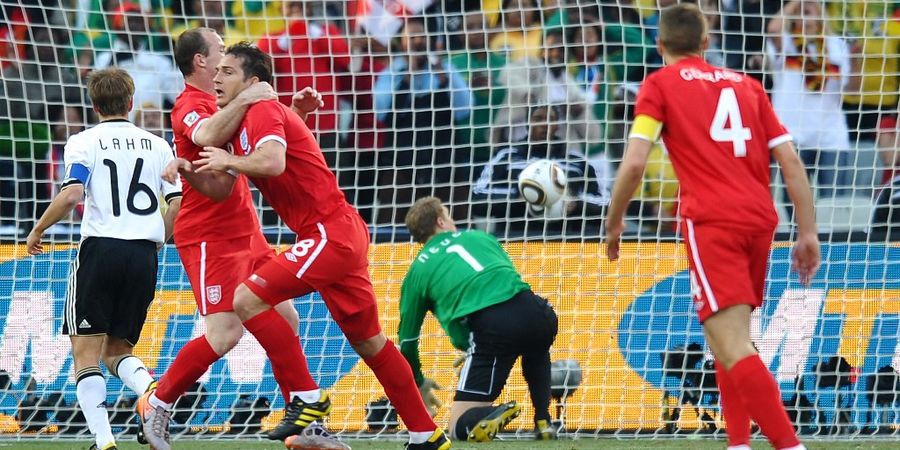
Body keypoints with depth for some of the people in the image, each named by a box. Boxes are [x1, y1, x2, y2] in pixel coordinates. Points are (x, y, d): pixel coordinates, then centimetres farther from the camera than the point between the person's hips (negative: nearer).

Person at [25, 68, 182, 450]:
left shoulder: (85, 142, 1)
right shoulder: (157, 145, 12)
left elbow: (72, 194, -14)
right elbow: (178, 204, 7)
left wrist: (37, 230, 0)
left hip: (101, 248, -4)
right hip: (144, 254, 4)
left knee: (86, 353, 0)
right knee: (117, 350, 14)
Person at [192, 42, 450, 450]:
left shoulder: (263, 111, -11)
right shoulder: (240, 122, 19)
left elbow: (272, 162, -30)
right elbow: (220, 188, 22)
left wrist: (230, 161, -14)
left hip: (331, 232, -11)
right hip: (342, 234, 11)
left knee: (247, 300, -17)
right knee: (367, 341, 15)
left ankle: (305, 399, -11)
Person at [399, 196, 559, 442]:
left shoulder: (418, 270, 21)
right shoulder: (480, 237, 29)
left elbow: (407, 340, 26)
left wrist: (419, 383, 45)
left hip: (490, 326, -3)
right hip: (530, 309, 3)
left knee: (460, 426, 5)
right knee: (535, 348, 42)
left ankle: (490, 416, -30)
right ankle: (543, 421, 22)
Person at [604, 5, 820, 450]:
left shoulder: (661, 84, 7)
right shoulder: (745, 85, 20)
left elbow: (634, 163, -3)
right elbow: (790, 160, 13)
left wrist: (614, 223, 11)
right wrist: (808, 232, 13)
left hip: (711, 221, -6)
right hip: (759, 218, 6)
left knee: (733, 347, -15)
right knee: (730, 338, 24)